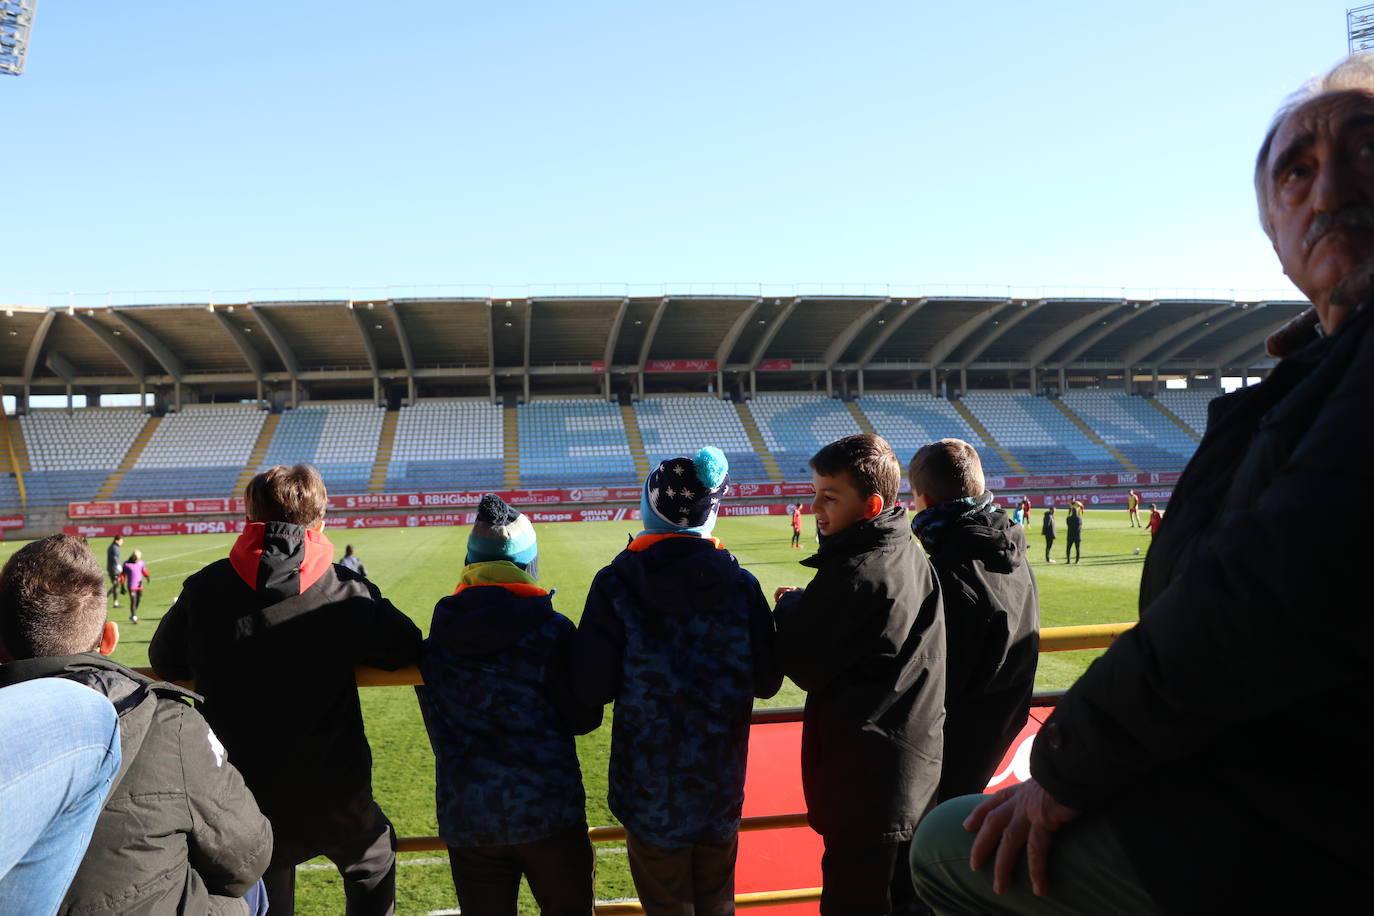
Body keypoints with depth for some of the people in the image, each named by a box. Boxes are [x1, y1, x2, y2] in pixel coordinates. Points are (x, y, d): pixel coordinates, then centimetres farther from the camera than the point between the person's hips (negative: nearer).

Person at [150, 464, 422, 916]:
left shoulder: (204, 588, -7)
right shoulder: (347, 592, -13)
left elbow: (164, 662, 7)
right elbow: (408, 649, -2)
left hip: (244, 791, 3)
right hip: (332, 789, -2)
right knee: (373, 862, 25)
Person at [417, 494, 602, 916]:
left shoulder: (436, 639, 0)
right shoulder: (551, 630, -11)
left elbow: (439, 729, 8)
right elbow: (584, 718, -6)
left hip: (466, 819, 3)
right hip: (549, 813, -3)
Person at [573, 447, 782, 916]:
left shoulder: (616, 584, -16)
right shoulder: (741, 585, -9)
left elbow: (591, 690, -16)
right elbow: (767, 681, -4)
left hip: (650, 788, -2)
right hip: (721, 788, 2)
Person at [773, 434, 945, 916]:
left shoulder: (852, 573, -23)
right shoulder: (914, 558, 6)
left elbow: (802, 664, -16)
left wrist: (789, 605, 0)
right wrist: (807, 607, 6)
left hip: (865, 774, -9)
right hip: (919, 763, 9)